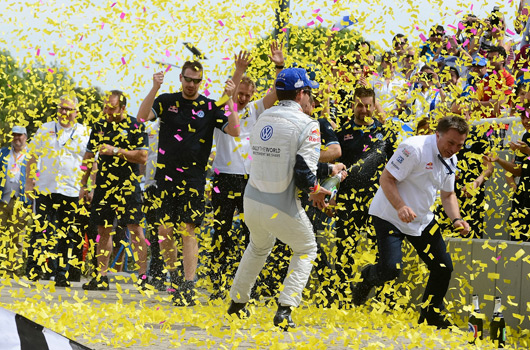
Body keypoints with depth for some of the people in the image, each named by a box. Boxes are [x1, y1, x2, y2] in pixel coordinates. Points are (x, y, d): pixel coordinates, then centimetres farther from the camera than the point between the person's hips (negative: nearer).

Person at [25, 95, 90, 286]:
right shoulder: (45, 129, 11)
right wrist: (29, 182, 7)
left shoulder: (86, 133, 7)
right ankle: (34, 269, -5)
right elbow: (32, 157, 15)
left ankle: (62, 275, 5)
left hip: (73, 192, 0)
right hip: (45, 190, 0)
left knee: (68, 236, 0)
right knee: (42, 231, -8)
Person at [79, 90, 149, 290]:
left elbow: (142, 157, -10)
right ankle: (101, 276, 11)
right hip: (104, 184, 5)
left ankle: (143, 275, -6)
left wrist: (116, 151, -15)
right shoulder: (99, 127, 12)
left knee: (135, 229, -7)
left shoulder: (135, 126, -3)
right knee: (103, 230, 7)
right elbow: (88, 157, 18)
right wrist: (83, 185, 15)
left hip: (128, 185, -5)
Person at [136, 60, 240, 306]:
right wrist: (154, 89, -18)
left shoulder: (210, 107, 5)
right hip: (166, 175, 2)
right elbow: (142, 117, -8)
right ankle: (174, 277, 23)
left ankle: (189, 285, -9)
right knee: (164, 230, 4)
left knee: (188, 230, -8)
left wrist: (229, 99, -15)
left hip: (194, 177, -2)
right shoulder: (166, 101, 8)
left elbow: (234, 131, -6)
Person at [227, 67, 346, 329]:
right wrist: (315, 191, 1)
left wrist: (328, 168, 18)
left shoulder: (263, 119, 7)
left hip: (252, 200, 6)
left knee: (259, 247, 34)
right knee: (306, 249, 20)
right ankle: (284, 310, 7)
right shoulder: (307, 125, -14)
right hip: (281, 207, -6)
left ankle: (237, 302, 41)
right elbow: (304, 172, -21)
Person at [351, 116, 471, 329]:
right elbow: (386, 178, -22)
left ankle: (431, 316, 23)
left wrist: (456, 219, -3)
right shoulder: (414, 148, -23)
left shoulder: (450, 160, 4)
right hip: (389, 216, -8)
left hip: (422, 220, 8)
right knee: (390, 269, -20)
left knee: (443, 267, 3)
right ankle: (366, 279, 17)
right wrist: (400, 207, -36)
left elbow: (448, 194, 16)